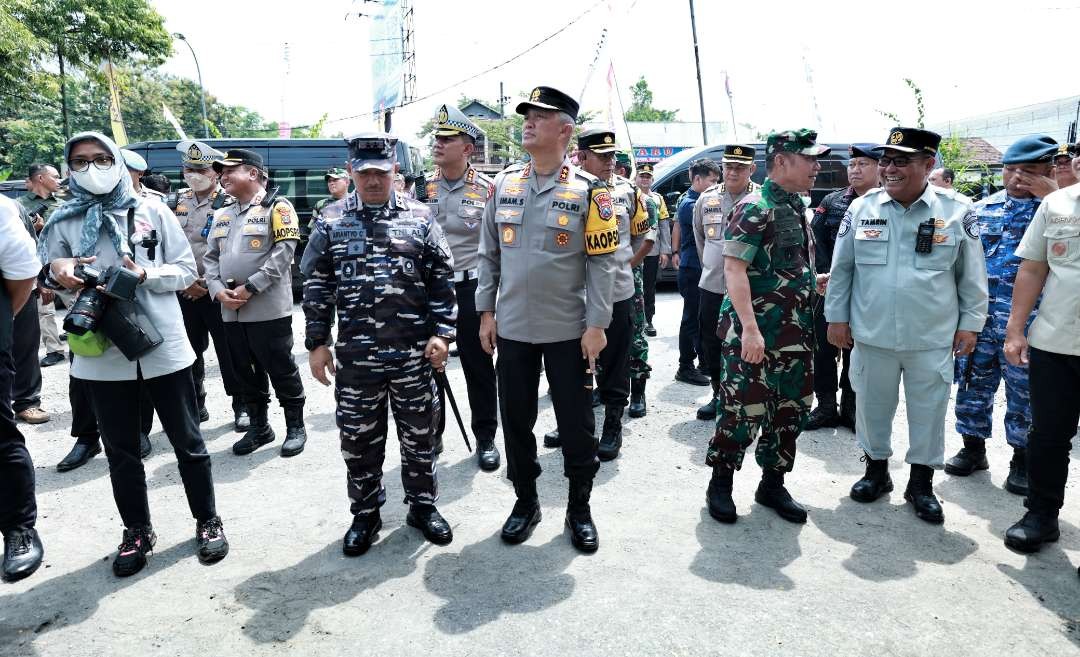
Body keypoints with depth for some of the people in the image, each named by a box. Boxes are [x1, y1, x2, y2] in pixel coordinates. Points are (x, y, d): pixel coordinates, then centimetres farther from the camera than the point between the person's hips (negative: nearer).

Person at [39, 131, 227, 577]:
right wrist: (56, 272, -13)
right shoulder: (62, 222, 5)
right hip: (102, 354, 2)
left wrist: (144, 274, -16)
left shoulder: (152, 211, 1)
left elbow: (186, 269, 1)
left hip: (163, 348, -1)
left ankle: (207, 521, 25)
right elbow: (46, 277, 10)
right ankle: (137, 531, 30)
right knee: (121, 451, 13)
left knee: (187, 442, 9)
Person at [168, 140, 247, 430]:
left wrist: (208, 284, -12)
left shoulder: (228, 203, -5)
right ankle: (195, 404, 26)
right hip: (183, 292, 5)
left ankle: (241, 406, 13)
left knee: (229, 351, 1)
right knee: (189, 351, 12)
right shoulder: (174, 202, 11)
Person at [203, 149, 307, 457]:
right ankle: (259, 427, 27)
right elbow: (210, 257, 15)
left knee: (281, 369, 0)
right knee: (246, 372, 13)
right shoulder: (222, 215, 18)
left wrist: (249, 288, -17)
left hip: (268, 309, -7)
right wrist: (218, 290, -4)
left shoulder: (277, 207, -4)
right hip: (231, 311, 7)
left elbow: (283, 253, -14)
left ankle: (295, 427, 14)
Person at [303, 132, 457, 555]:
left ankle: (422, 506, 30)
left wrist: (441, 333, -5)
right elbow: (316, 287, 6)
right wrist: (317, 343, 2)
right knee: (359, 440, 10)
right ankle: (365, 515, 29)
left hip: (414, 352, -1)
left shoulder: (420, 219, 2)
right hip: (354, 356, 1)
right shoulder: (331, 225, 5)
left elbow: (442, 280, 1)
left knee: (419, 435, 11)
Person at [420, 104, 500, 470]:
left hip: (470, 288, -3)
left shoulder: (486, 189, -4)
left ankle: (485, 438, 19)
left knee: (478, 365, 6)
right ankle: (431, 435, 26)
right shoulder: (423, 187, 5)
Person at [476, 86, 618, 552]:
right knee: (516, 421, 12)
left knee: (576, 425, 7)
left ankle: (580, 509, 26)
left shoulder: (588, 190, -5)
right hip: (512, 329, 4)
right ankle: (525, 502, 31)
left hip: (568, 331, -3)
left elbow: (602, 263, -6)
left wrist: (596, 325, -10)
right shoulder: (504, 184, 6)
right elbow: (489, 253, 9)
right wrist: (486, 311, 5)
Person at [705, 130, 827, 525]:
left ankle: (772, 484, 27)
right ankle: (721, 483, 18)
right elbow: (734, 270, -21)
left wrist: (817, 281, 14)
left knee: (791, 409, 12)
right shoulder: (755, 208, -13)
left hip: (795, 333, 9)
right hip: (755, 332, -9)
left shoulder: (798, 207, 14)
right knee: (744, 410, -2)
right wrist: (750, 328, -27)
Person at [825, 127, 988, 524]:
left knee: (929, 411, 10)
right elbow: (841, 268, 3)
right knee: (872, 406, 13)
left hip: (933, 340, -1)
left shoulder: (957, 211, -4)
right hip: (872, 335, 1)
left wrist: (970, 323, 2)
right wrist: (836, 317, 2)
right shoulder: (862, 208, -1)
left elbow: (972, 274, 3)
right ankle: (876, 470, 34)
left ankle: (921, 483, 28)